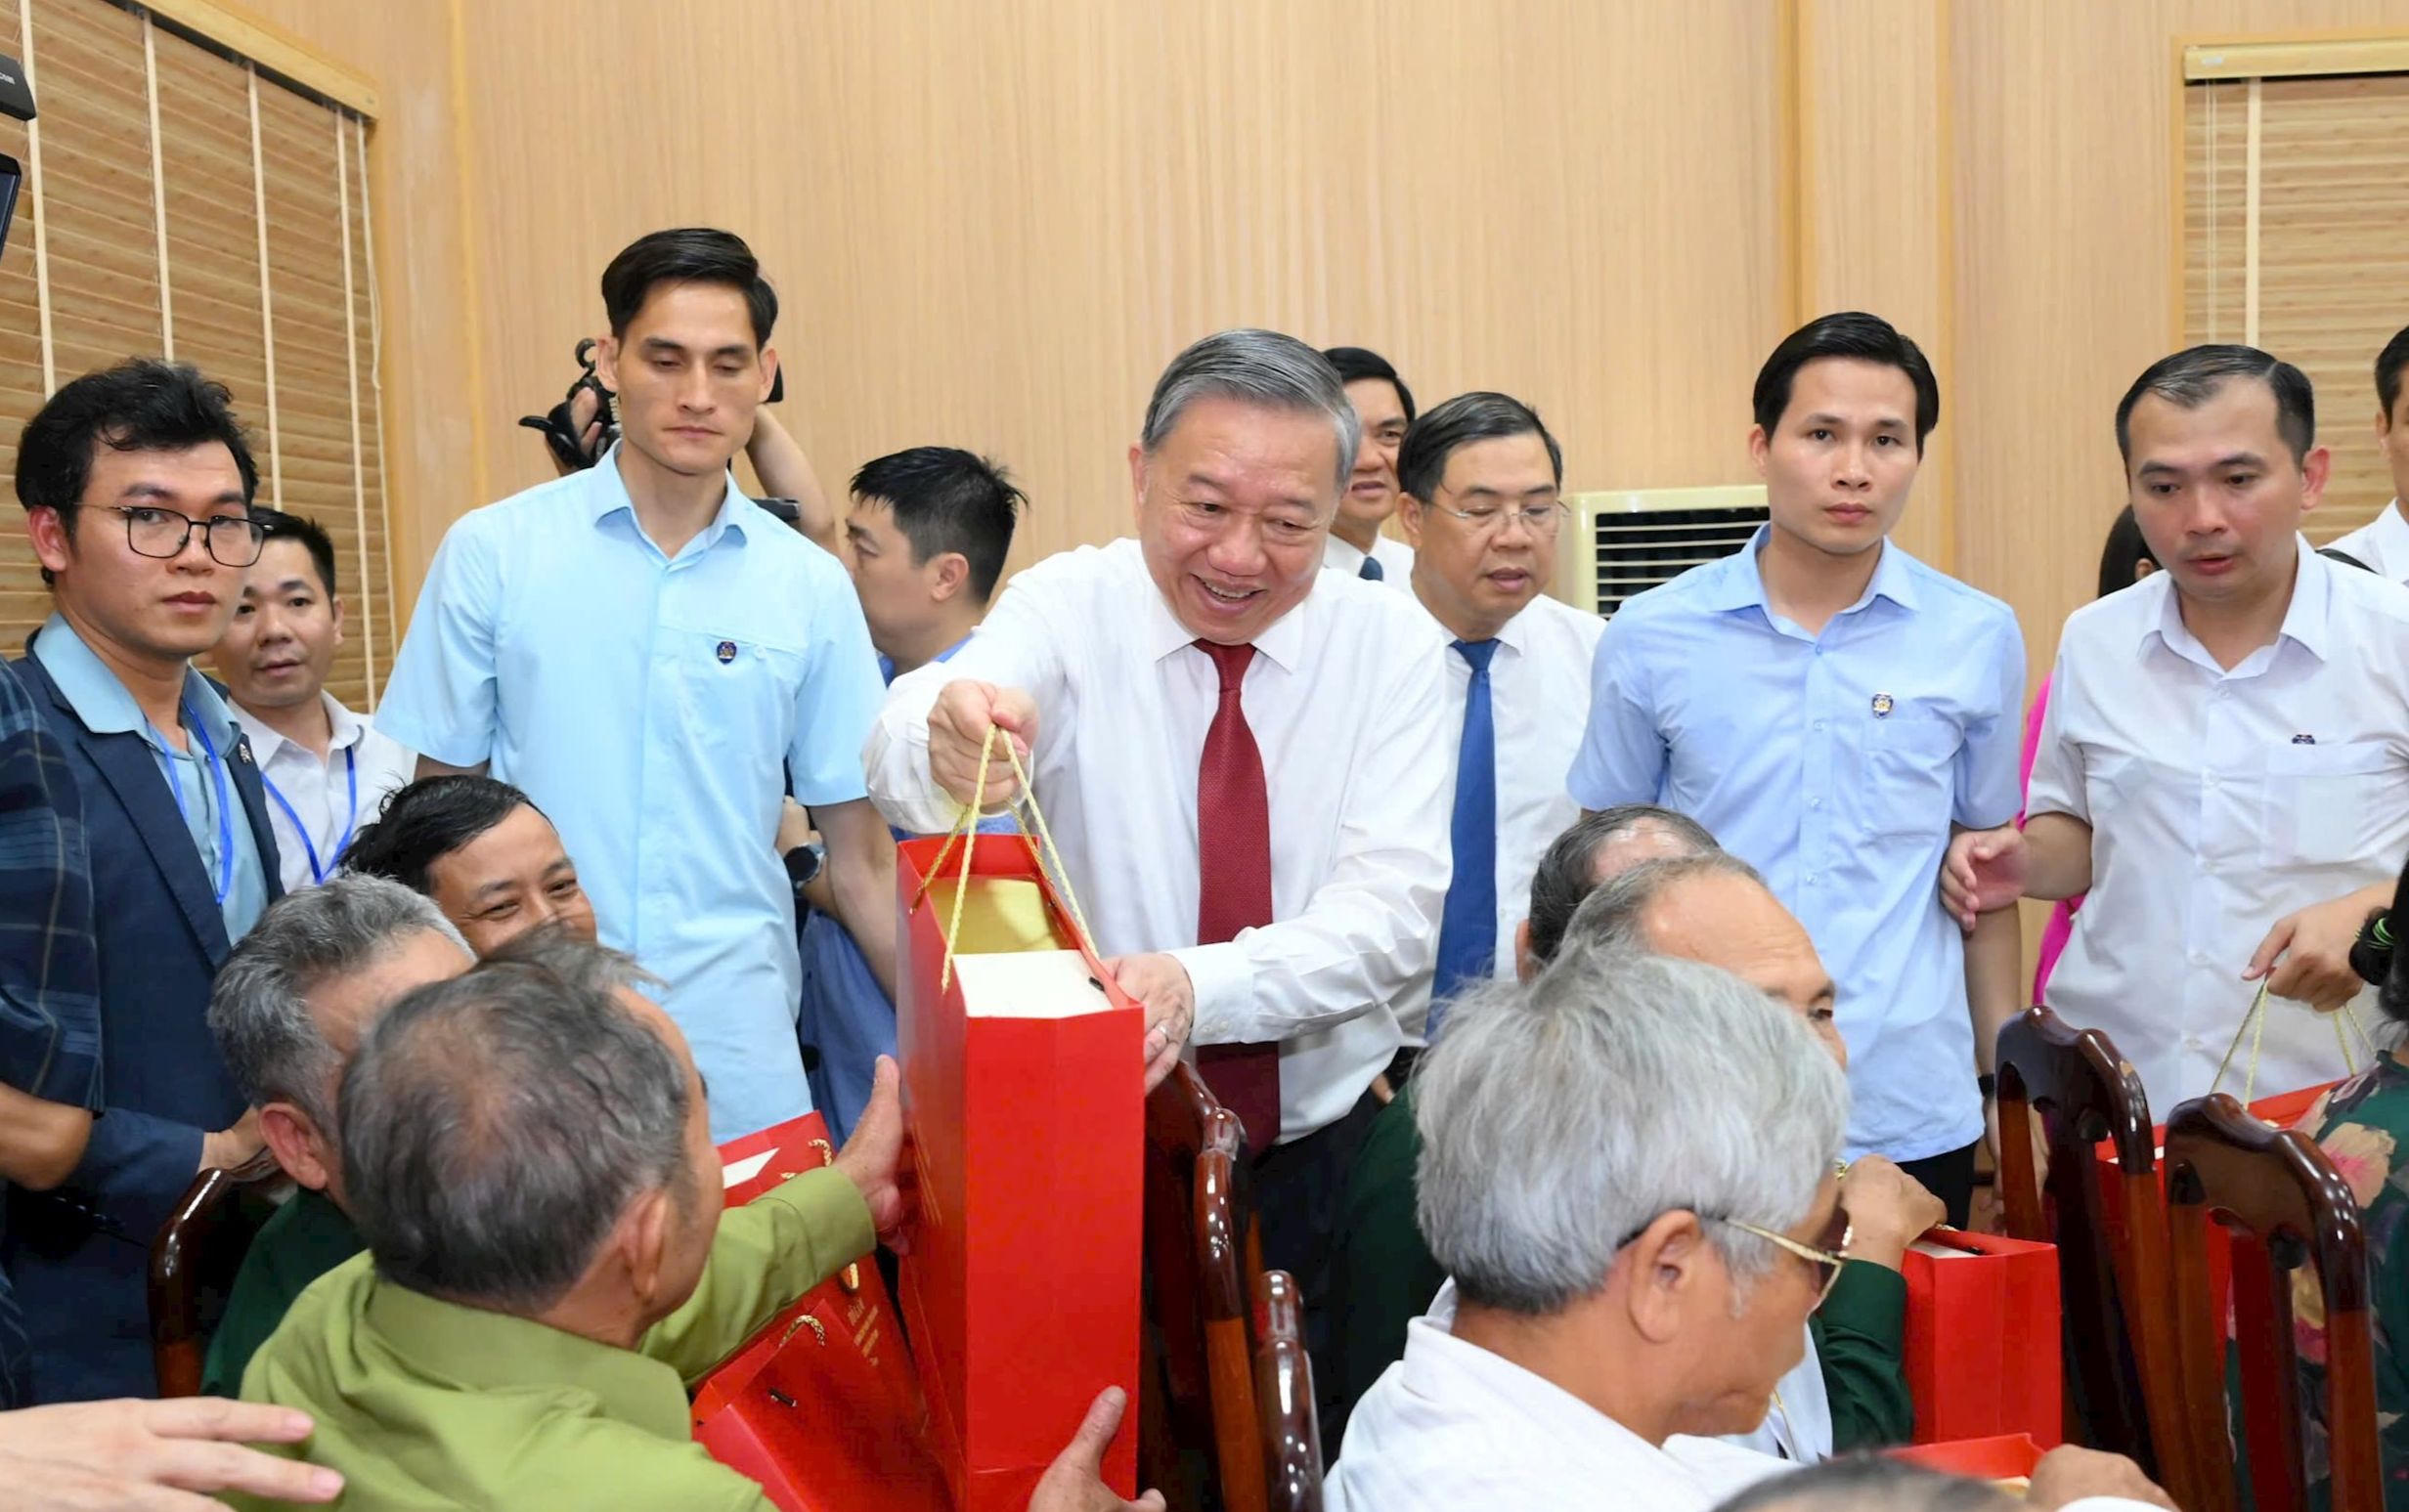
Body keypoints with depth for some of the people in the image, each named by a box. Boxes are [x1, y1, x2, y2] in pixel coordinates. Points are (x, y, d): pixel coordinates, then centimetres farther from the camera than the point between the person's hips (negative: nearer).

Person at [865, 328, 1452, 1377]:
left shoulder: (1389, 642, -5)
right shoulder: (1066, 608, -7)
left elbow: (1395, 910, -17)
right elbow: (897, 765, -27)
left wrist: (1198, 986, -34)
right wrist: (947, 748, -51)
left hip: (1332, 1148, 1)